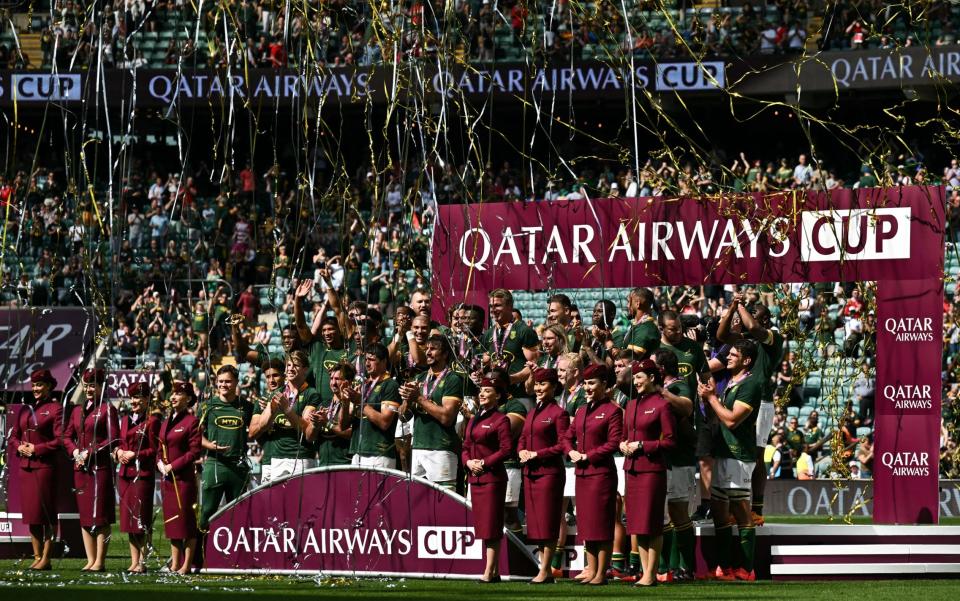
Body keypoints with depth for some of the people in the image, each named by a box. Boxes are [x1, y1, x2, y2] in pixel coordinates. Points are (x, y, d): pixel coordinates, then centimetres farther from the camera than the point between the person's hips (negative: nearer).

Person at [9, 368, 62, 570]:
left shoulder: (55, 409, -3)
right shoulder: (25, 409, 16)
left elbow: (60, 440, -11)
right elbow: (13, 435, 18)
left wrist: (36, 449, -15)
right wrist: (20, 447, -3)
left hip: (45, 466, -7)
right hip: (26, 466, 7)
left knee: (46, 513, -4)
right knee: (30, 514, 8)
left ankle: (46, 559, -2)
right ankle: (37, 557, 13)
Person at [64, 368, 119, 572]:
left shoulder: (107, 409, -3)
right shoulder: (77, 411, 15)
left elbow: (113, 440, -9)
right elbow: (67, 437, 18)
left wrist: (90, 453, -14)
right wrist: (75, 452, -2)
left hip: (100, 468, -7)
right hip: (81, 468, 7)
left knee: (101, 517, -5)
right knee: (84, 516, 7)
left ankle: (100, 561, -3)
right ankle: (90, 560, 11)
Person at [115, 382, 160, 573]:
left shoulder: (152, 421, -5)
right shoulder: (126, 420, 16)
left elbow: (154, 450, -7)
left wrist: (134, 455, -14)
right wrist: (119, 451, 1)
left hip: (143, 474, -7)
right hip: (125, 473, 7)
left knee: (142, 519, -6)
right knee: (128, 518, 7)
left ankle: (142, 562, -2)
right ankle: (134, 562, 12)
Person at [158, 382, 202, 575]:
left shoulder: (192, 421, -8)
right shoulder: (166, 423, 16)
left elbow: (195, 451, -13)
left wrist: (173, 466, -15)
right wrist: (160, 463, 0)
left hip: (184, 477, -8)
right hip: (167, 478, 8)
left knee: (186, 519, -6)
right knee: (170, 521, 10)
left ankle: (187, 564, -3)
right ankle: (174, 563, 16)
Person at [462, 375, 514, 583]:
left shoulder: (500, 420, -7)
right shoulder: (473, 421, 16)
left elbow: (506, 449, -13)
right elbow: (466, 447, 18)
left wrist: (485, 462, -17)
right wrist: (468, 462, -3)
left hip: (493, 477, -8)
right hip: (475, 478, 8)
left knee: (491, 526, -8)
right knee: (482, 526, 8)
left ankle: (490, 571, -8)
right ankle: (493, 570, 13)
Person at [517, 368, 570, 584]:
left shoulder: (558, 413, -7)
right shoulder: (532, 413, 17)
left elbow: (563, 445, -12)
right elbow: (522, 439, 22)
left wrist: (537, 454, -15)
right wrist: (522, 451, 0)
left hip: (549, 472, -8)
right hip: (530, 473, 8)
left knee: (547, 522, -6)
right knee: (535, 523, 8)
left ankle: (545, 571, -5)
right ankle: (545, 570, 12)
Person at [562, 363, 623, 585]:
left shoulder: (612, 411, -7)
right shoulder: (581, 411, 15)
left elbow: (614, 443, -13)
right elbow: (568, 437, 20)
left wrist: (587, 456, -15)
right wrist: (571, 452, -2)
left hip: (602, 473, -8)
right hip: (582, 473, 8)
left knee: (601, 524, -5)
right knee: (586, 523, 9)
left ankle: (601, 573, -2)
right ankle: (591, 569, 16)